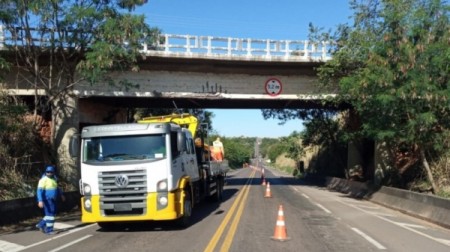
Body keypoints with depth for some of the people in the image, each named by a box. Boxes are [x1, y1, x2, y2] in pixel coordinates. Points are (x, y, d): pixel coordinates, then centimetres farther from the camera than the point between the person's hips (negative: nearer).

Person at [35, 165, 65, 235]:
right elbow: (39, 190, -20)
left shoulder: (54, 178, 11)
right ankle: (49, 230, 5)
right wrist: (40, 201, -28)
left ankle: (41, 224, 26)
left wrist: (61, 195, 34)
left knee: (53, 213, 14)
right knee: (50, 214, -5)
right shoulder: (44, 179, -14)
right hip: (47, 200, -8)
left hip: (53, 200, 8)